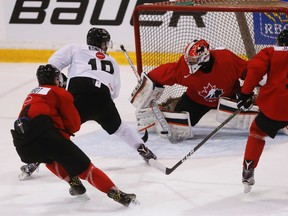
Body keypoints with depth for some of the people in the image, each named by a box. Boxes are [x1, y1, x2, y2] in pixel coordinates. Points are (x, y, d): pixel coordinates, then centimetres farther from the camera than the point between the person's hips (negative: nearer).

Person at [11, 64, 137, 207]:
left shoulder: (32, 94, 34)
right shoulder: (61, 93, 15)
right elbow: (74, 125, 11)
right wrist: (63, 131, 29)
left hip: (21, 145, 6)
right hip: (43, 133, -6)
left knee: (50, 157, 38)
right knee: (82, 165, -2)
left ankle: (74, 183, 26)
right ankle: (116, 194, -10)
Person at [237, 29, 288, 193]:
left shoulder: (271, 52, 10)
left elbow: (255, 68, -6)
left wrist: (246, 93, -3)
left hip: (274, 104, 0)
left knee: (257, 131, 22)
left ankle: (248, 171, 14)